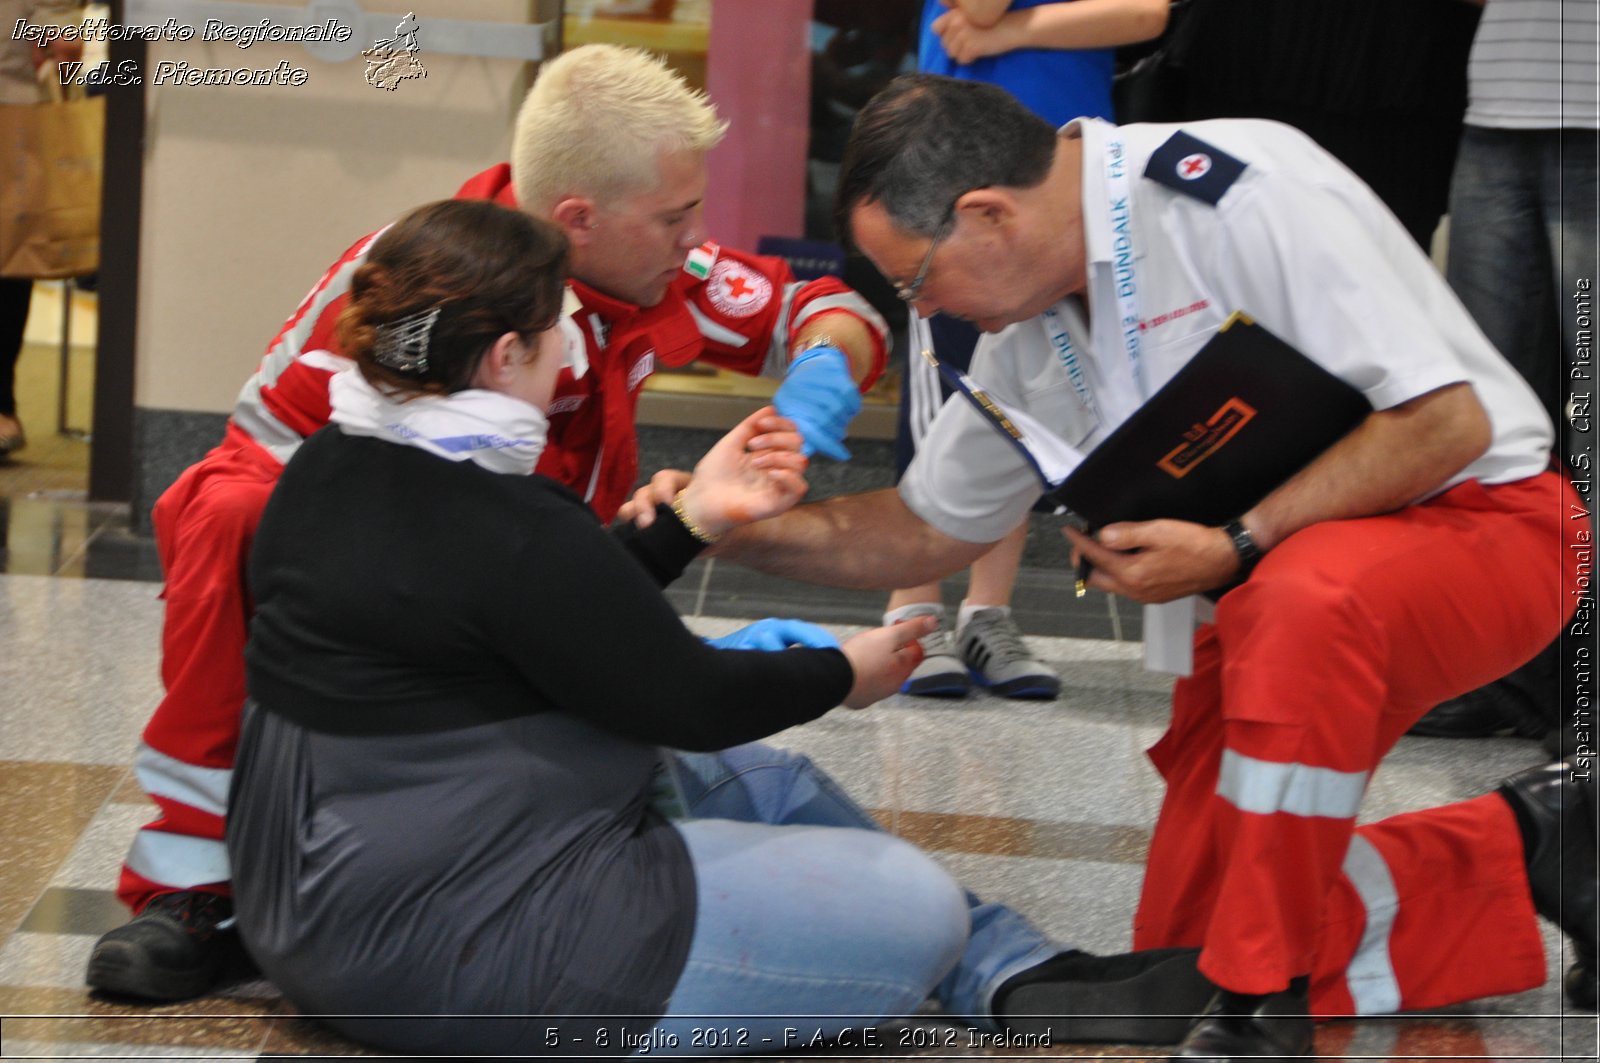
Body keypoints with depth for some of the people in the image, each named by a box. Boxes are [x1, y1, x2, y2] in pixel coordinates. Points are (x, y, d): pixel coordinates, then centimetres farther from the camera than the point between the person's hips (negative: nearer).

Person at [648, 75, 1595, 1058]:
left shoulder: (1244, 193, -23)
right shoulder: (1029, 329, 3)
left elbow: (1446, 421, -25)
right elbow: (926, 531, 16)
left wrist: (1236, 547, -28)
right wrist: (733, 527, 2)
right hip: (1270, 588, 9)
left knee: (1302, 599, -42)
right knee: (1190, 949, 1)